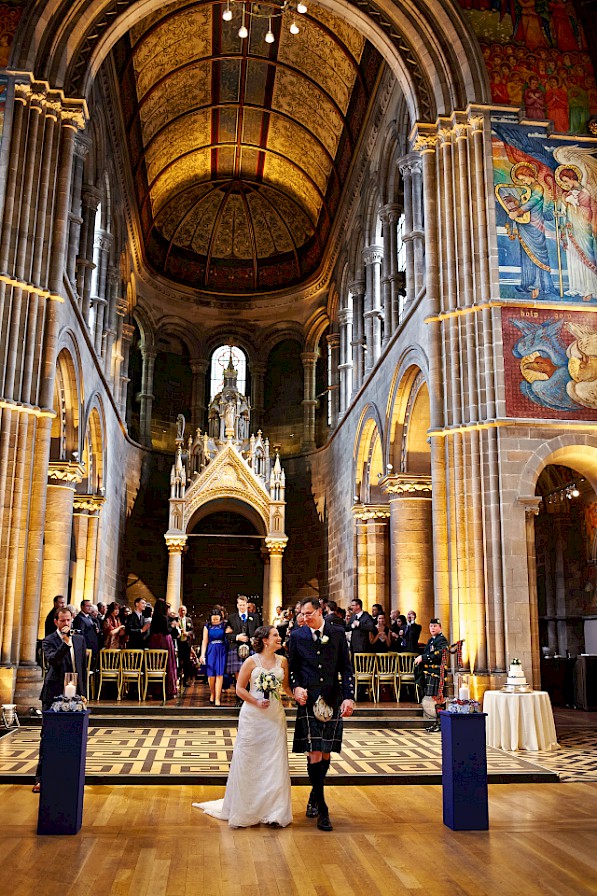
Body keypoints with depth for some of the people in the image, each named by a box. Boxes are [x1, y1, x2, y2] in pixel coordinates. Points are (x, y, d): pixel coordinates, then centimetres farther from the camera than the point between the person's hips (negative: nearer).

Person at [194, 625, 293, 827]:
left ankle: (273, 811, 15)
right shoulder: (251, 661, -7)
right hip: (253, 716, -3)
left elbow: (286, 686, 11)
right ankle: (245, 811, 18)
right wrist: (256, 702, -17)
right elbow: (240, 688, -5)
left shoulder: (282, 661, 5)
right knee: (248, 761, 3)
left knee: (275, 763, 4)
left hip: (275, 717, 3)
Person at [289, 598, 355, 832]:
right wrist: (296, 687, -8)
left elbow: (346, 668, 4)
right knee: (314, 754, -7)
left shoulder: (337, 634, 4)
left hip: (333, 701, 1)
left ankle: (314, 797, 30)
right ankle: (322, 809, 0)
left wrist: (349, 697, -5)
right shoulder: (297, 635, 4)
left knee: (326, 753, 9)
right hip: (309, 700, -1)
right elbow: (292, 667, 10)